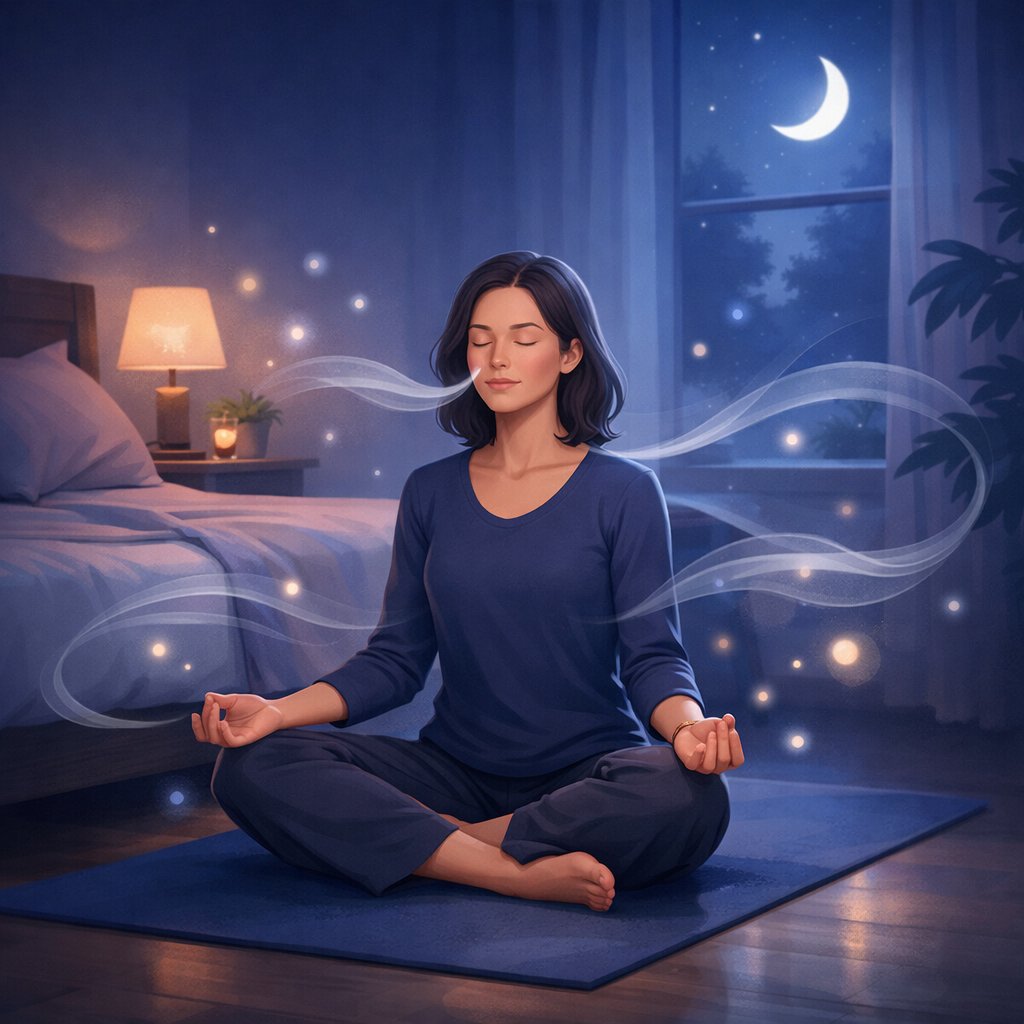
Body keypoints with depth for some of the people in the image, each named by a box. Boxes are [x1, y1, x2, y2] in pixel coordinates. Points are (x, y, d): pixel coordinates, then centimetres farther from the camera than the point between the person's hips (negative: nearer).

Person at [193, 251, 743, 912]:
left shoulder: (623, 491, -1)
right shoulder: (432, 493, 9)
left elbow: (652, 655, -5)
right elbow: (396, 659, 8)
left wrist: (687, 725, -28)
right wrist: (278, 710, -8)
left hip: (589, 771, -3)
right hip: (457, 770, 3)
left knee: (689, 798, -37)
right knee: (251, 769, -20)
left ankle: (427, 844, -20)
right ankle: (522, 874, -26)